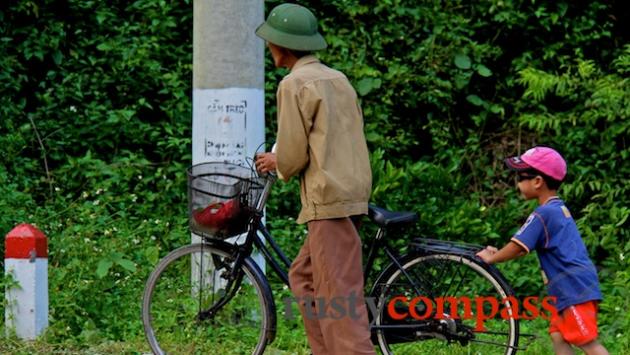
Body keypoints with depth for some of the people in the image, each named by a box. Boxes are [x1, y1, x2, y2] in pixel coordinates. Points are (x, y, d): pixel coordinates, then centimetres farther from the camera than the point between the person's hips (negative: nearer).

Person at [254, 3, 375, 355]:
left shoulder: (295, 85, -9)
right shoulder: (338, 79, 16)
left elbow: (293, 155, -11)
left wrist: (277, 164, 11)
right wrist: (281, 160, 23)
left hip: (329, 199, -9)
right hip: (354, 190, 9)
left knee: (339, 296, -10)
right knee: (303, 276, 18)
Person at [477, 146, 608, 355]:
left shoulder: (542, 214, -13)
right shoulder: (559, 209, 18)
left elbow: (517, 247, -13)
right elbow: (526, 248, 25)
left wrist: (490, 259, 3)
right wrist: (497, 253, 18)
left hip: (574, 288, -10)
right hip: (571, 288, 10)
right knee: (559, 337, 10)